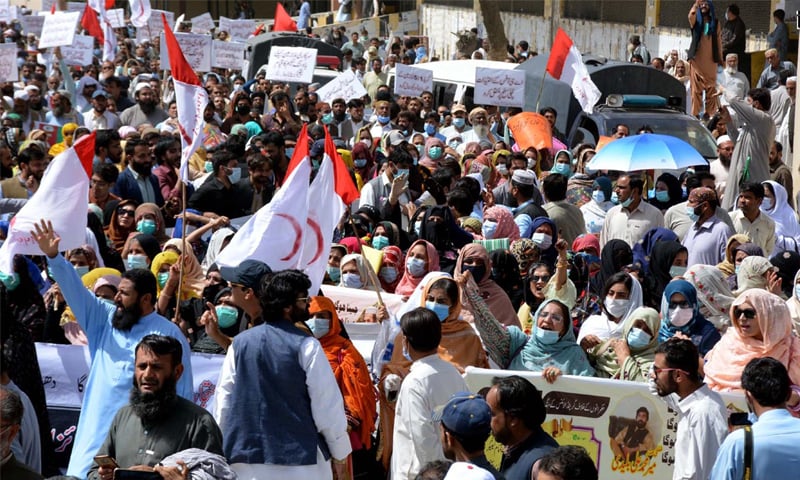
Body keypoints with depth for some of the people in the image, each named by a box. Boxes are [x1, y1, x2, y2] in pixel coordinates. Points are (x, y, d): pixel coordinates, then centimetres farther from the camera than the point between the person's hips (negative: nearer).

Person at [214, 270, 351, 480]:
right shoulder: (306, 346, -9)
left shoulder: (240, 343, 4)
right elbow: (327, 405, -7)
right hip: (299, 457, -4)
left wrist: (222, 448, 18)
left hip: (246, 456, 4)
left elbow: (223, 401, 7)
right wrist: (340, 454, 4)